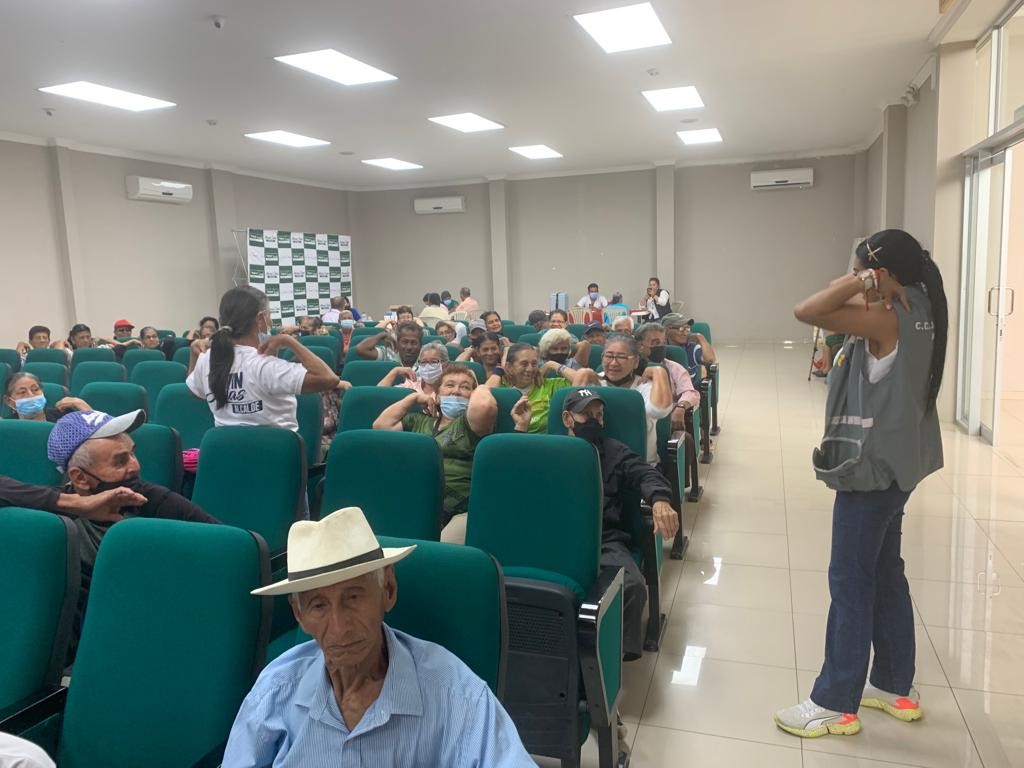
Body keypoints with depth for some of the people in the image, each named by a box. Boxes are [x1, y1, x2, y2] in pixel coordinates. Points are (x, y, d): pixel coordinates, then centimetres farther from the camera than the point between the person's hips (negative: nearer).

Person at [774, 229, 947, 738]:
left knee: (850, 581, 0)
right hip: (894, 460, 10)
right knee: (885, 573, 19)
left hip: (873, 465, -10)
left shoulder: (887, 321, -21)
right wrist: (868, 288, 3)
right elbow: (841, 308, 19)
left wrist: (862, 281, -19)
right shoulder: (916, 311, 7)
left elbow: (805, 312, -29)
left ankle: (835, 704, 12)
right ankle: (896, 686, 32)